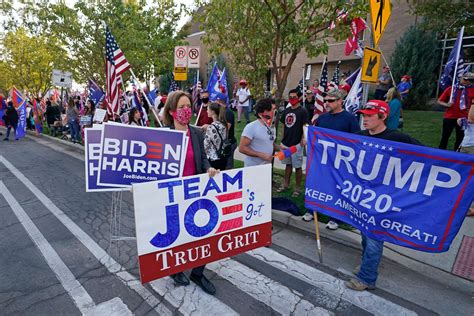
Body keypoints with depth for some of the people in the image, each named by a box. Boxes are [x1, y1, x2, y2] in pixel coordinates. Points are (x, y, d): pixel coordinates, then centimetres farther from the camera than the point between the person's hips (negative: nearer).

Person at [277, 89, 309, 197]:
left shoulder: (302, 111, -8)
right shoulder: (286, 111, 10)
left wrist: (303, 139, -22)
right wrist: (283, 139, 12)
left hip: (296, 144, -6)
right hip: (286, 143, 6)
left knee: (298, 166, 3)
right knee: (288, 164, 17)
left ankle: (298, 188, 15)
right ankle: (286, 184, 29)